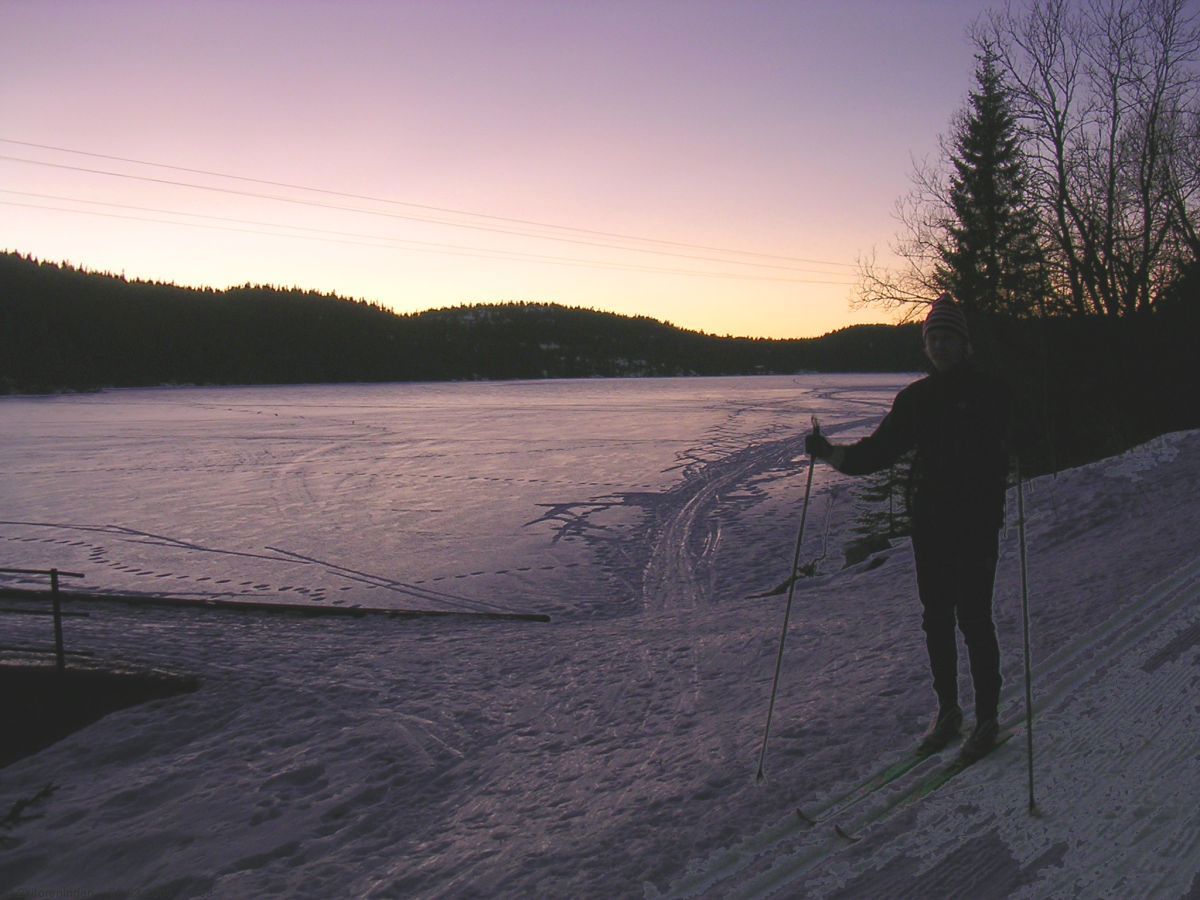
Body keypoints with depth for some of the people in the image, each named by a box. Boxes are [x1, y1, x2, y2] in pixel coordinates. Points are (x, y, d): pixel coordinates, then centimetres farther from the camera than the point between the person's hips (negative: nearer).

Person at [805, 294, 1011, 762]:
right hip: (928, 522, 5)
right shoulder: (915, 398, 10)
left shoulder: (989, 392, -3)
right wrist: (834, 454, -6)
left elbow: (1009, 448, -12)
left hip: (977, 522, -5)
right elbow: (880, 449, 9)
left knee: (973, 618, -3)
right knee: (936, 619, 11)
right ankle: (948, 710, 26)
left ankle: (987, 718, 11)